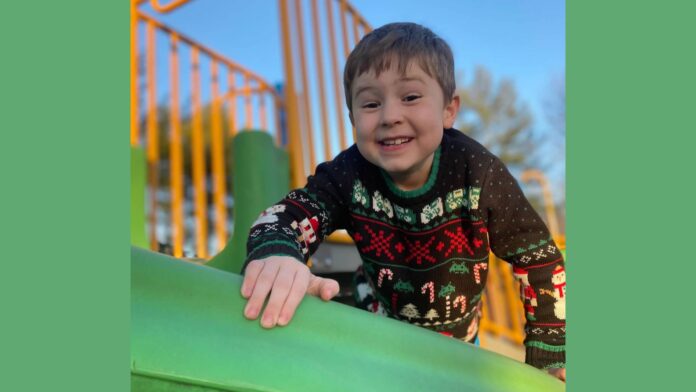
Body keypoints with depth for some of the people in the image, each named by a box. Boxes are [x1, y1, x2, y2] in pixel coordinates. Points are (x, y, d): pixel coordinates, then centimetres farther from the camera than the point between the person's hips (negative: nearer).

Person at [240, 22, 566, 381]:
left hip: (456, 330, 0)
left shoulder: (479, 175, -29)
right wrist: (276, 255, -63)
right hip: (378, 318, 1)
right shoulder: (348, 175, -26)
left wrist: (548, 358, -17)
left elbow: (538, 258, -19)